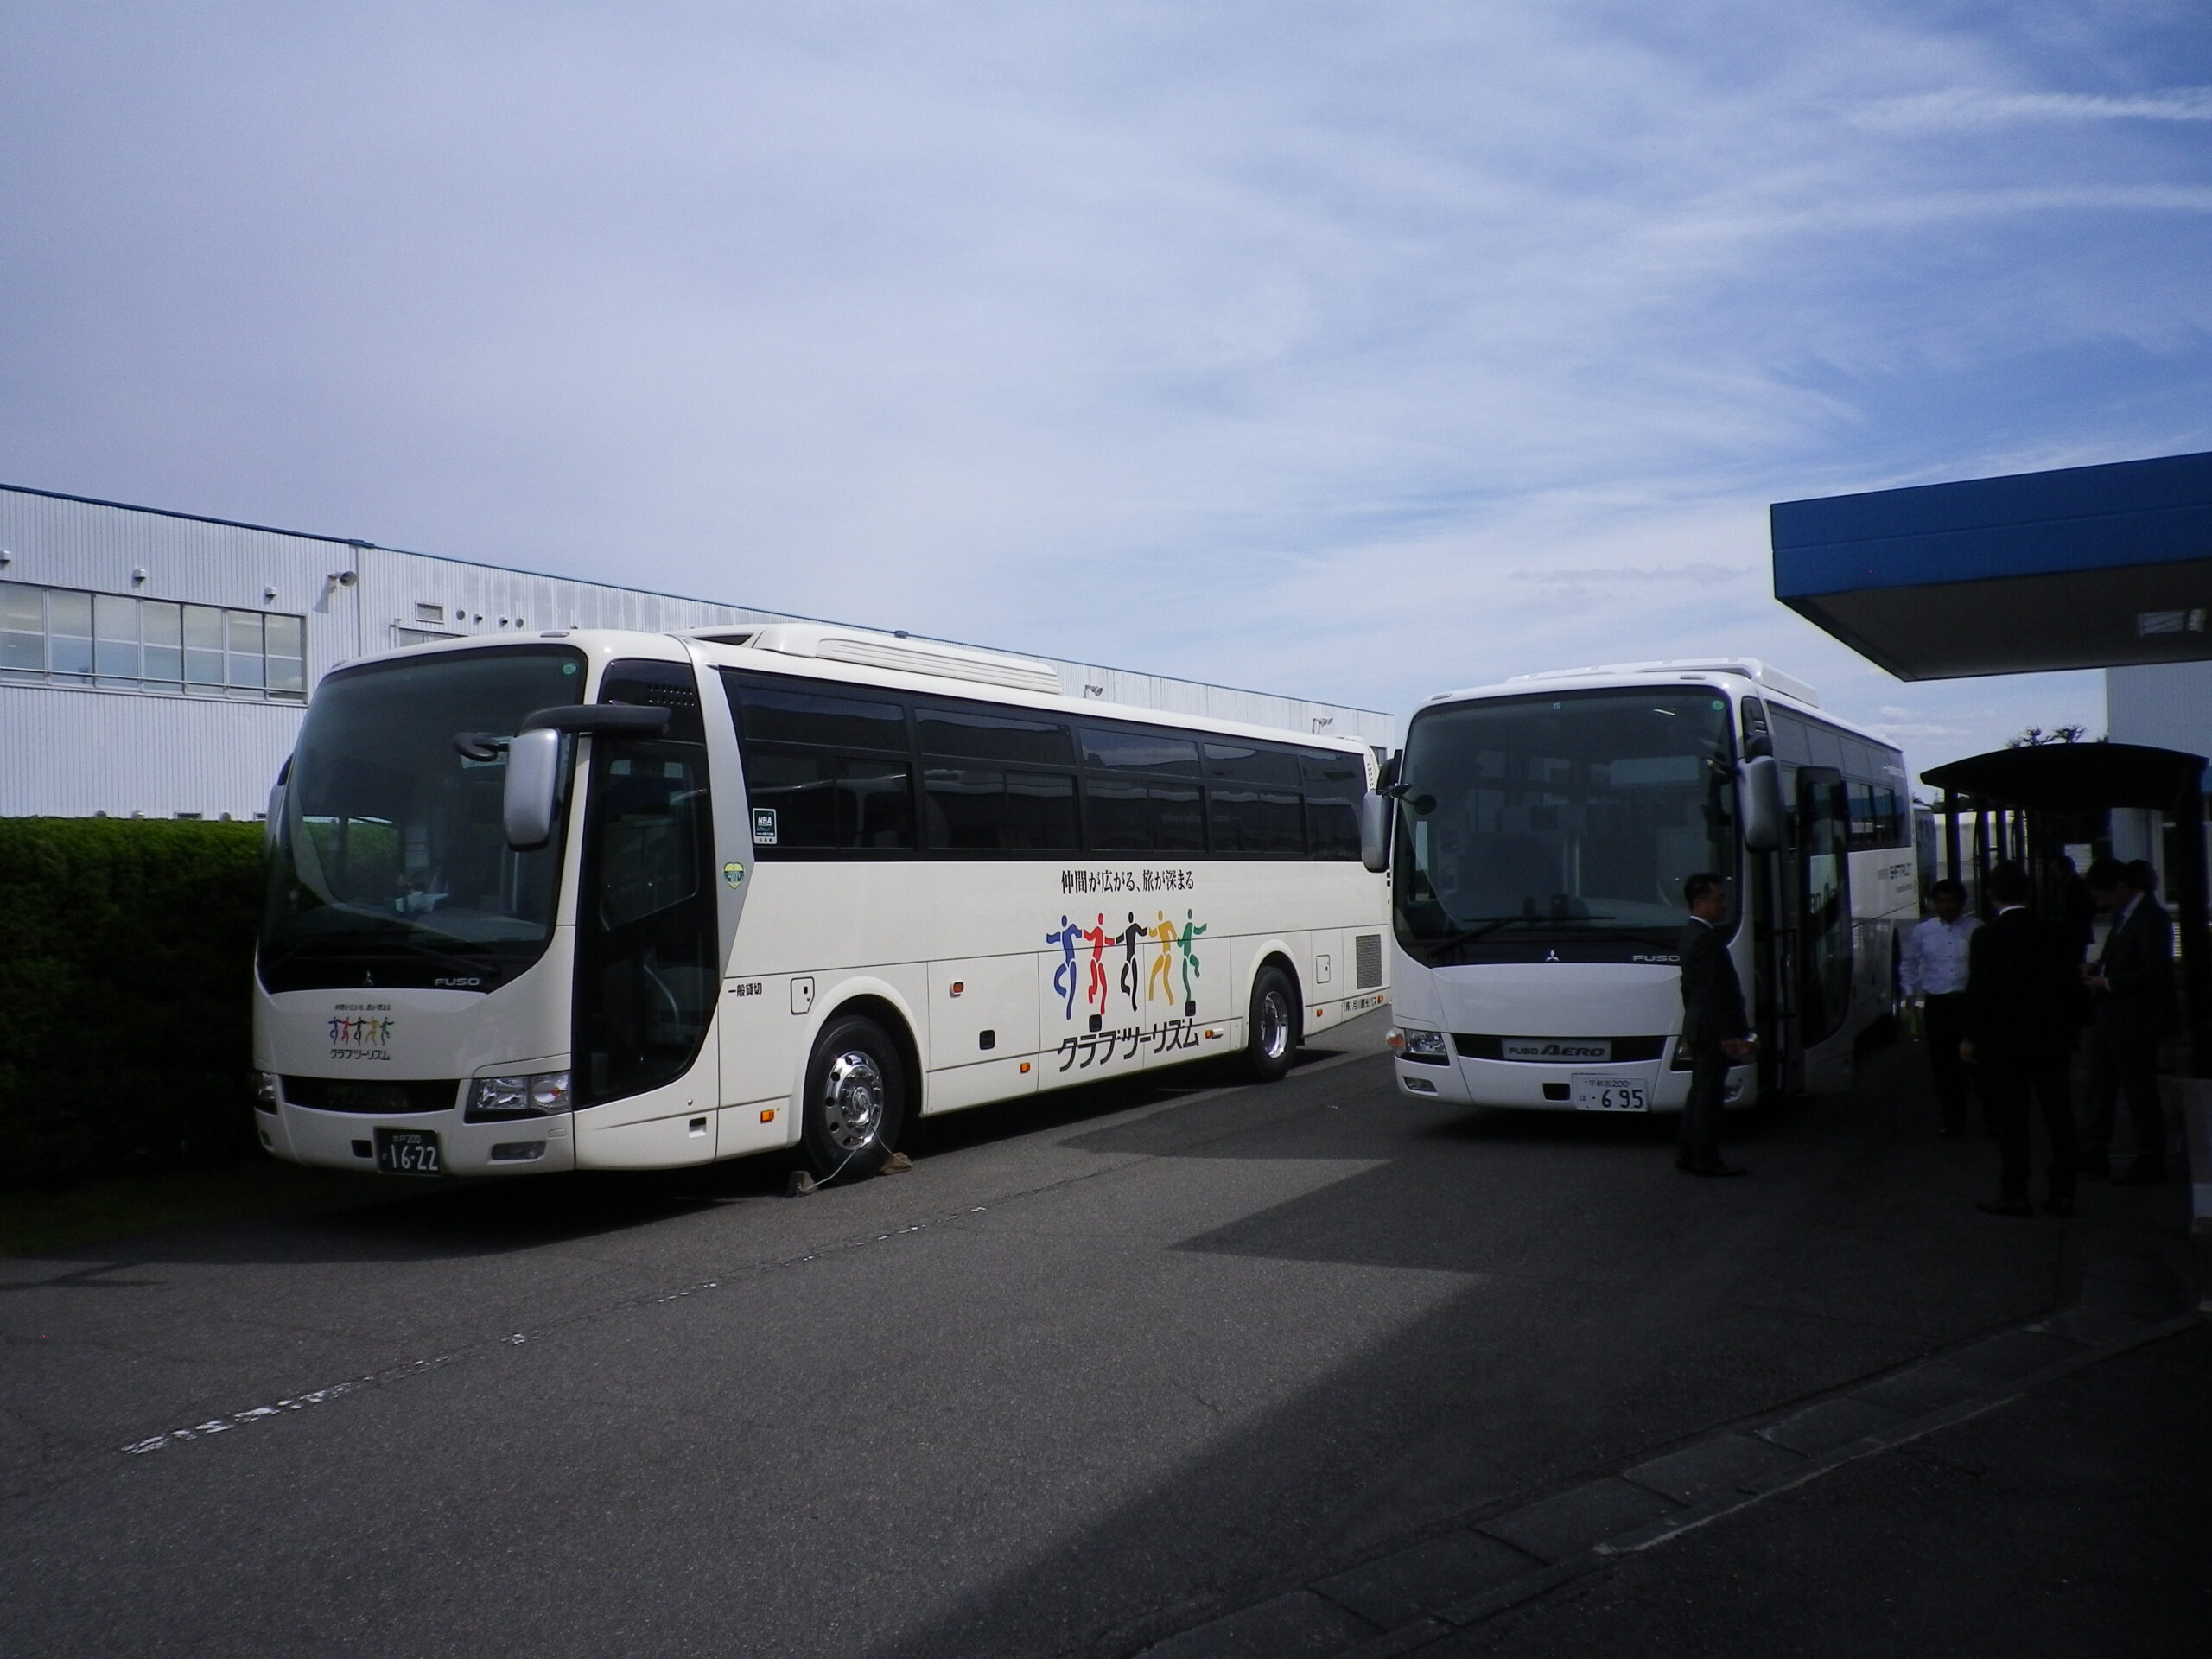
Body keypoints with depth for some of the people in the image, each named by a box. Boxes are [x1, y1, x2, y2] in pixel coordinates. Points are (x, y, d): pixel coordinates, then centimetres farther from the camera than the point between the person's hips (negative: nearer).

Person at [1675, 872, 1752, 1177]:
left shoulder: (1689, 935, 15)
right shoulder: (1706, 939, -19)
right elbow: (1715, 992, -22)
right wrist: (1729, 1035, -22)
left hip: (1697, 1028, 10)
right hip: (1713, 1029, -10)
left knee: (1699, 1093, 14)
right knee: (1709, 1094, -5)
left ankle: (1689, 1156, 19)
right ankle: (1706, 1160, -1)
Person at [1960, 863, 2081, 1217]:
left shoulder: (1986, 937, -12)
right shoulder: (2052, 934, 2)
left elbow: (1979, 990, -12)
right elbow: (2069, 984, 6)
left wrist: (1972, 1038, -2)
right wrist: (2065, 1034, 15)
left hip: (2006, 1041, -4)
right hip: (2052, 1040, 4)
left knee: (2012, 1118, 1)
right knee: (2058, 1115, 10)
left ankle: (2014, 1194, 4)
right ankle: (2062, 1192, 15)